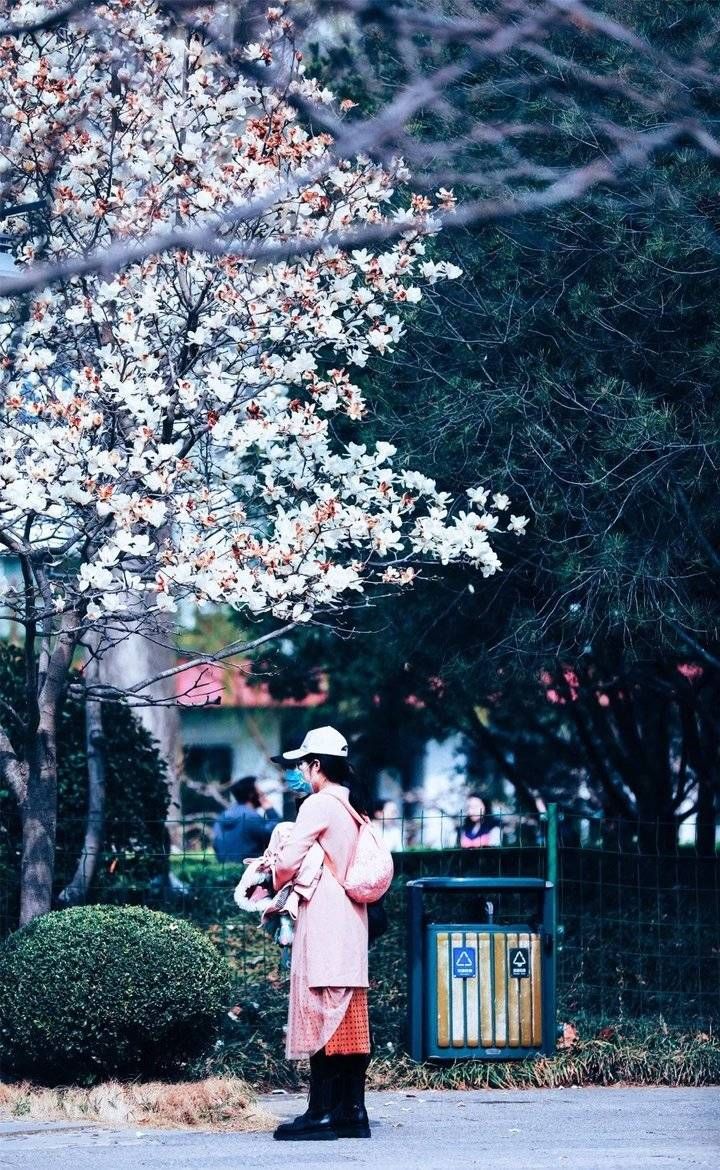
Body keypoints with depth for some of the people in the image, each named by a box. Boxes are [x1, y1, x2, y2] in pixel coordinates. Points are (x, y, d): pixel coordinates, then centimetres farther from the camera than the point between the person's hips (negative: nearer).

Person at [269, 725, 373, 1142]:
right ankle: (353, 1111, 8)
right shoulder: (354, 807, 15)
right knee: (351, 1017, 7)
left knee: (321, 1013, -8)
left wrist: (275, 888, 7)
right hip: (352, 920, 9)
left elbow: (288, 861, -14)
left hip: (323, 919, -9)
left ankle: (323, 1112, -9)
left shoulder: (319, 804, -10)